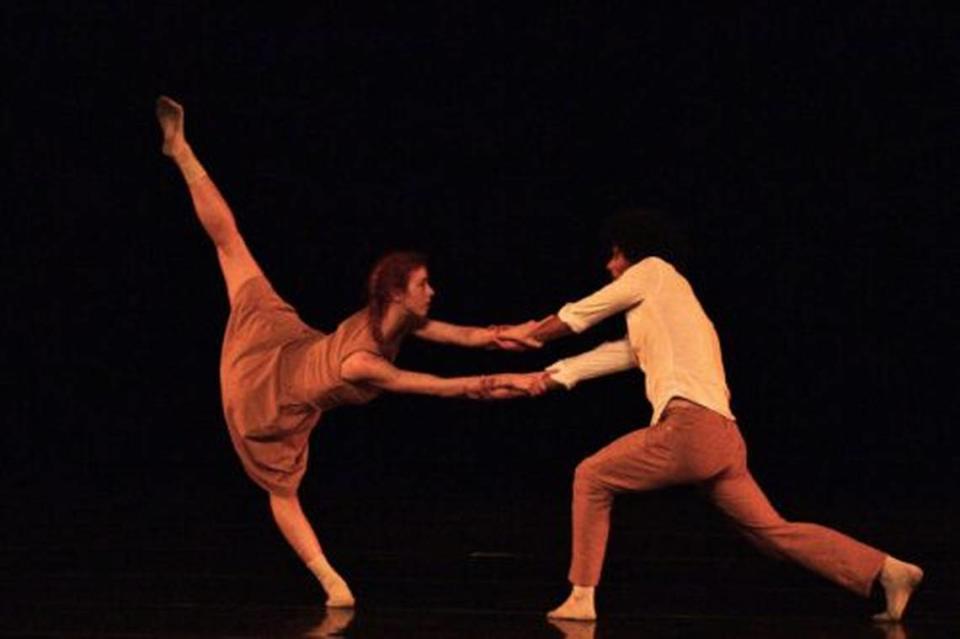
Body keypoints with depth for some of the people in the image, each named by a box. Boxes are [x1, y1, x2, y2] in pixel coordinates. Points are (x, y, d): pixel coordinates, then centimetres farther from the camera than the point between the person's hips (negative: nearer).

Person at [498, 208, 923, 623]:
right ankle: (887, 570, -3)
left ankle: (581, 597, 2)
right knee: (774, 531, 6)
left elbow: (577, 317, 17)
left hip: (689, 426, -8)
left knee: (591, 478, 6)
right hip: (721, 438, 8)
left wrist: (527, 334, 32)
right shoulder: (664, 310, 30)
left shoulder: (654, 271, 9)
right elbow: (618, 354, 35)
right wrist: (554, 374, 38)